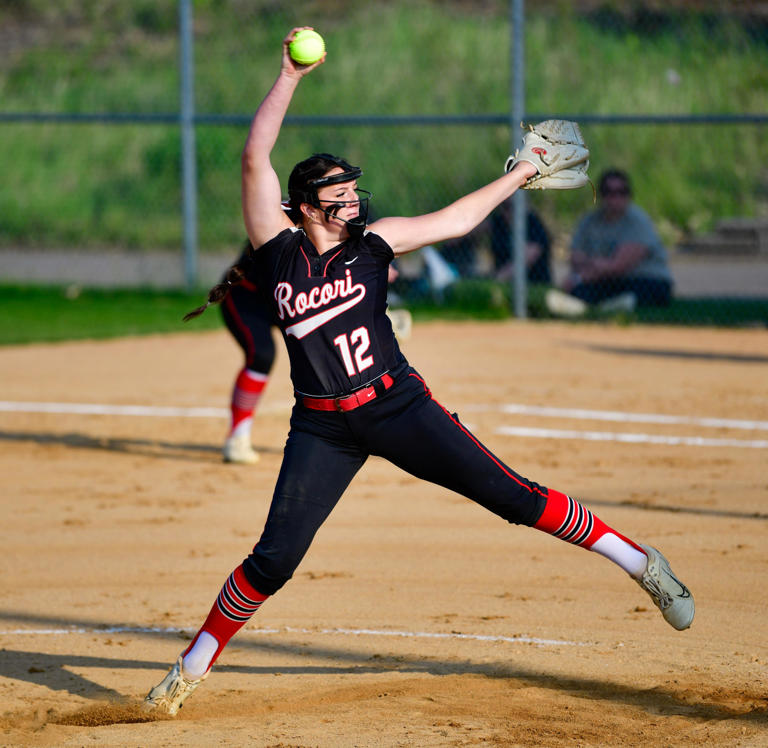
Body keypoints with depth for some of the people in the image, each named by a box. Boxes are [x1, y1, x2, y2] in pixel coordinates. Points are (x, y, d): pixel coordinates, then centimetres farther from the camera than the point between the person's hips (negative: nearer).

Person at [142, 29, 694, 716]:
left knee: (512, 496, -5)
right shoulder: (278, 249, -1)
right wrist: (290, 77, -10)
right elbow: (255, 156, -7)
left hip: (399, 407, 1)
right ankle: (193, 667, 10)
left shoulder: (371, 243, 3)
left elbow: (455, 221, 13)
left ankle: (640, 562, 4)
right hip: (322, 428, 0)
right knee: (273, 560, -7)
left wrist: (518, 175, 18)